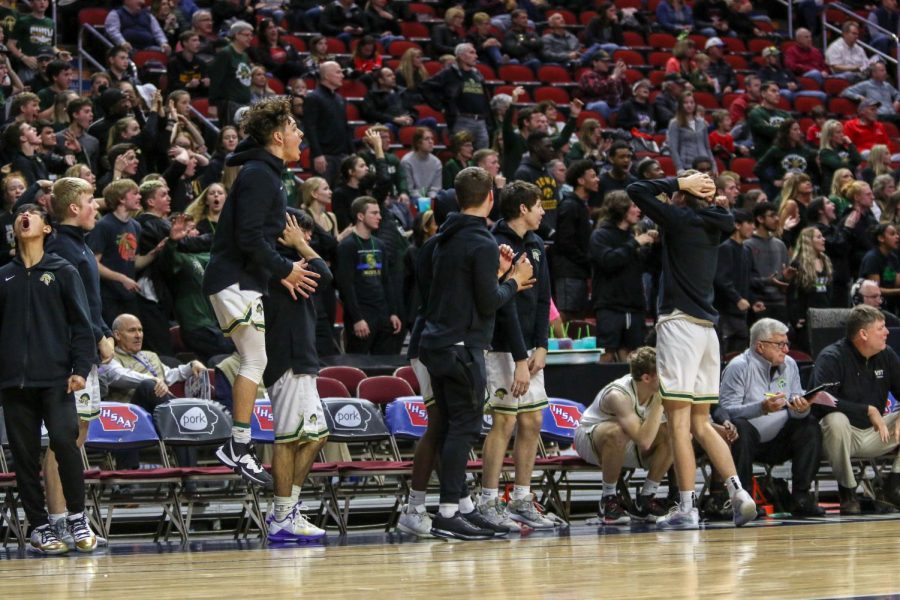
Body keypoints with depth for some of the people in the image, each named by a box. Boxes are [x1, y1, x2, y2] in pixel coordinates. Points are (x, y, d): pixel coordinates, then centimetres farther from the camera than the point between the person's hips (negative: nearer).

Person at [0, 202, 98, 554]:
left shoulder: (63, 272, 7)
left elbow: (80, 324, 3)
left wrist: (80, 368, -8)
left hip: (56, 378, -3)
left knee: (64, 440, -18)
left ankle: (77, 517, -4)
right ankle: (39, 527, 7)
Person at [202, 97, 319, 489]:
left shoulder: (266, 174, 19)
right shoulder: (258, 175, -14)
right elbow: (249, 237, -23)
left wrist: (280, 272, 10)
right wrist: (284, 269, -15)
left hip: (245, 281, 11)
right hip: (236, 281, -11)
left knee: (252, 362, 12)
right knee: (256, 360, -10)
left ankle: (237, 446, 15)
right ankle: (239, 447, -9)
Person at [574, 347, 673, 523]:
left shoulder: (658, 391, -16)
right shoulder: (619, 395, -35)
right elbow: (644, 441, -45)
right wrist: (659, 401, -44)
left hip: (626, 447, 6)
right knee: (618, 432, -40)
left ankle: (645, 500, -6)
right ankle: (609, 499, -20)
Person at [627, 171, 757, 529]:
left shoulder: (680, 219, -7)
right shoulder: (713, 225, 12)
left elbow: (636, 190, -4)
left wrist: (679, 182, 2)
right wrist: (706, 190, 19)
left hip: (680, 322, -7)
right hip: (707, 325, 8)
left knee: (679, 423, -6)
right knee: (701, 424, 13)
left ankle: (686, 509, -9)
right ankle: (738, 494, 2)